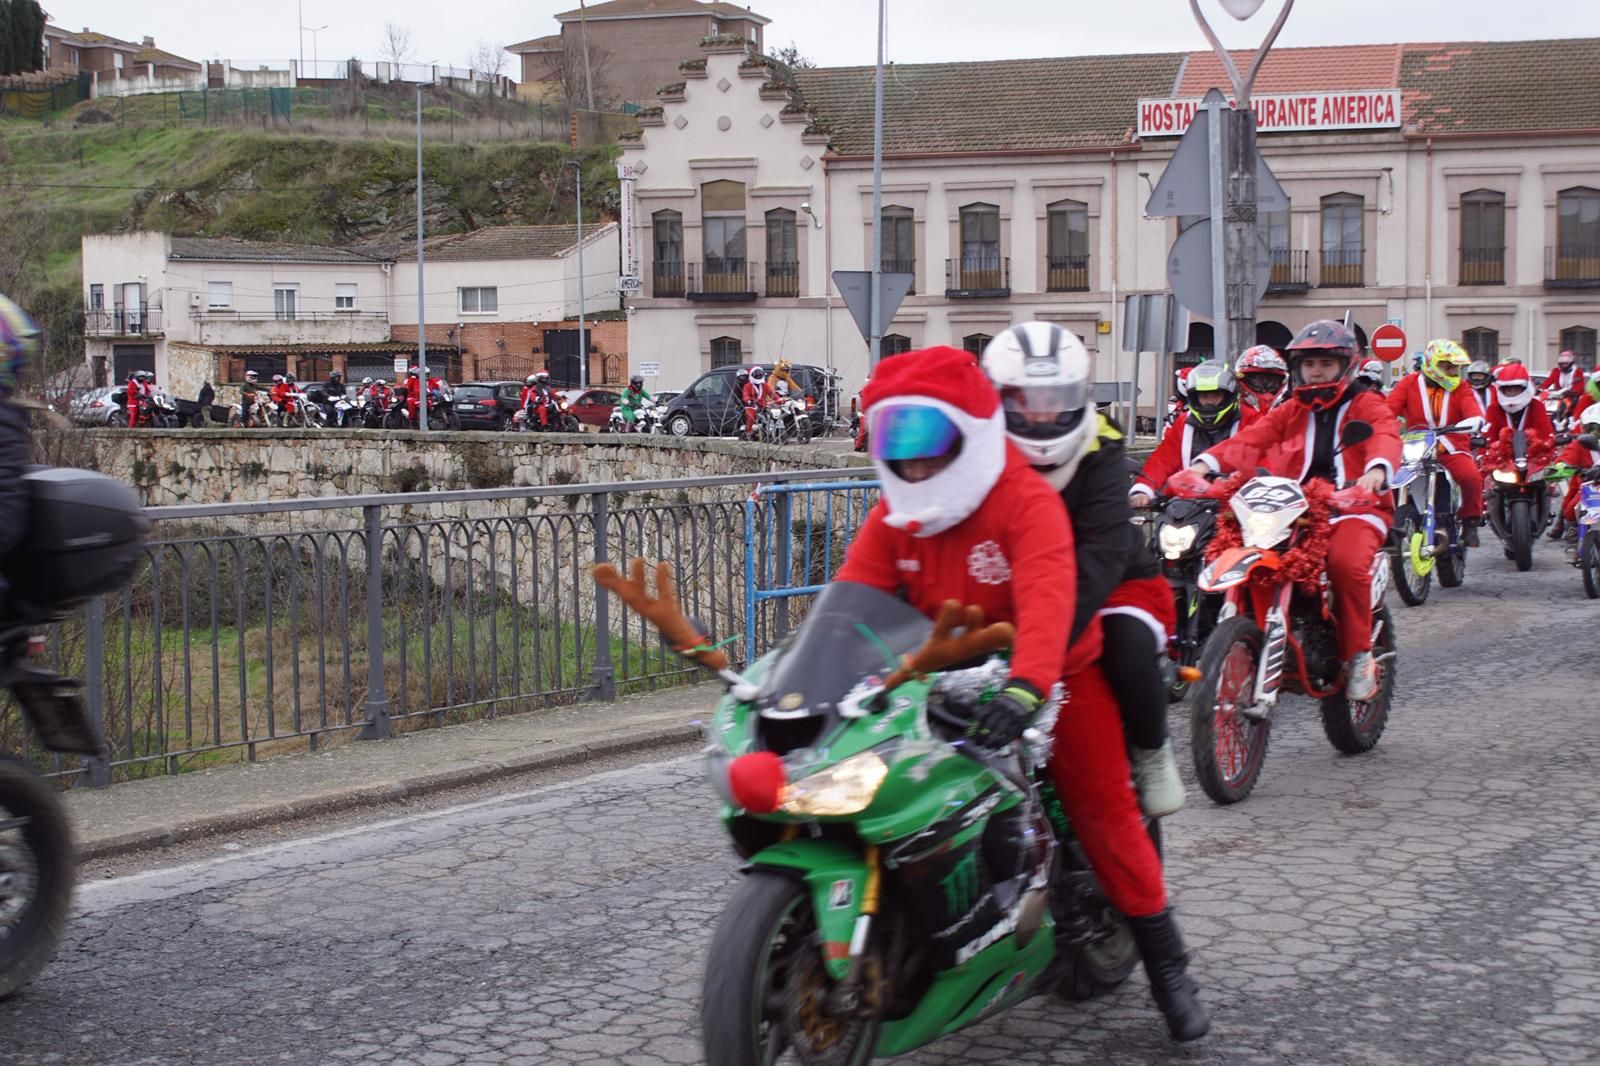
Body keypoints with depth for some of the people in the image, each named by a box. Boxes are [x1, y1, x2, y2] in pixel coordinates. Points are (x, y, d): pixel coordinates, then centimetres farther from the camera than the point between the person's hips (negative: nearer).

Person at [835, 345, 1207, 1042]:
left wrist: (1024, 689, -55)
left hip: (1052, 676, -5)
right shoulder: (893, 517, -2)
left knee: (1104, 814, -3)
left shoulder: (1029, 503, -23)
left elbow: (1049, 599, -39)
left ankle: (1166, 966, 9)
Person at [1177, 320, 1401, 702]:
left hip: (1355, 505, -4)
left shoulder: (1366, 405, 7)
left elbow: (1386, 436, -16)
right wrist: (1206, 463, -17)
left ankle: (1359, 655, -17)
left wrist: (1378, 470, -41)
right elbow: (1251, 438, 4)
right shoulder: (1290, 411, 21)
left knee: (1346, 562, -34)